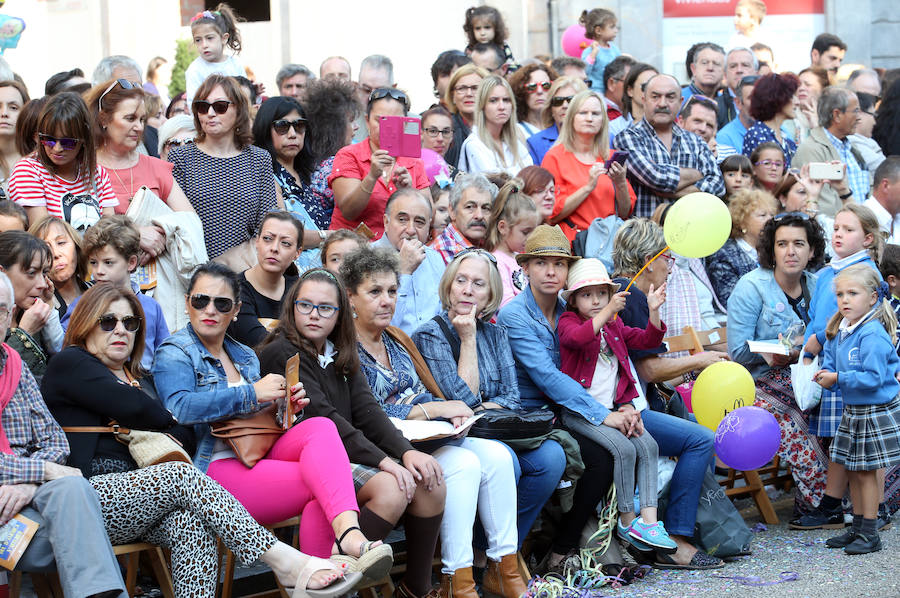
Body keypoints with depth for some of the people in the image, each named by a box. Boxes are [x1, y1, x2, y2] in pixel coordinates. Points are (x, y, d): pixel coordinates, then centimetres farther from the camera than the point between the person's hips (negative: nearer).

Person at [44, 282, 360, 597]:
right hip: (87, 497, -6)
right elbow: (134, 408, -10)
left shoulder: (139, 380, 28)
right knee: (181, 475, -27)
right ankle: (283, 560, -36)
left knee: (192, 522, -26)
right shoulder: (70, 364, 6)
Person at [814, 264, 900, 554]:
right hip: (852, 410, 8)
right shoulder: (839, 331, 4)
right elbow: (832, 361, 17)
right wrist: (825, 375, -5)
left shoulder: (873, 334, -22)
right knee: (853, 471, 14)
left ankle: (869, 534, 8)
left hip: (876, 412, -8)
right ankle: (858, 528, 25)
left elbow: (874, 378, -26)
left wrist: (839, 379, -22)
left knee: (866, 472, -2)